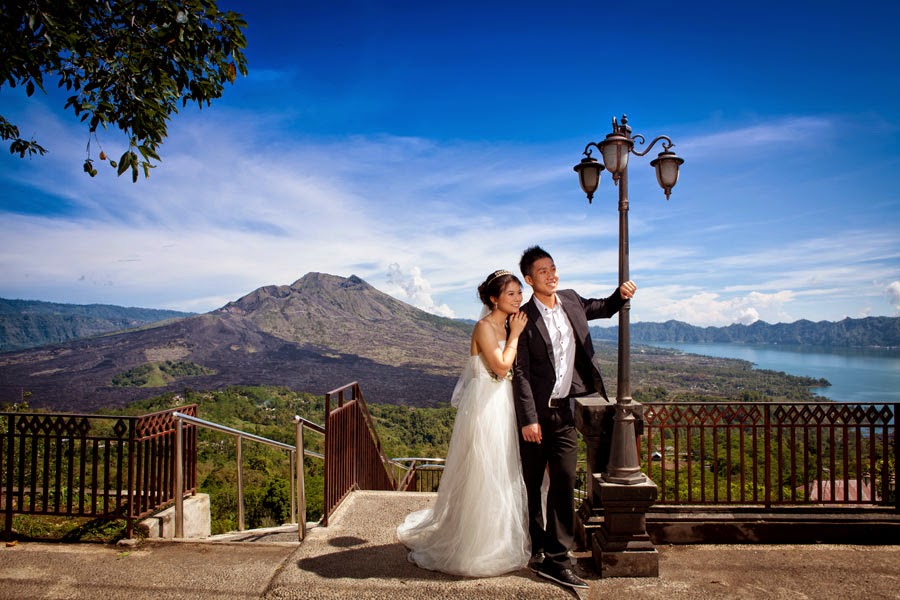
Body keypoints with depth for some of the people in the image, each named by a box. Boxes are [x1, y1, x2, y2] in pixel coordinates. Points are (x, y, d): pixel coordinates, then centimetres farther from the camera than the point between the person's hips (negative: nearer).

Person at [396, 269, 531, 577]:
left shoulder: (507, 326, 10)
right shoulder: (484, 327, -15)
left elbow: (514, 368, 10)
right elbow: (501, 367, -22)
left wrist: (515, 333, 2)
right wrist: (515, 335, -14)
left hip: (503, 406, 9)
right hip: (485, 407, -9)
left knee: (502, 474, 17)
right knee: (481, 474, 1)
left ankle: (498, 537, 34)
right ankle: (475, 544, 18)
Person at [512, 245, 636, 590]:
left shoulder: (571, 301, 6)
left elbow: (602, 309, 26)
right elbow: (520, 373, -13)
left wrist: (621, 295, 4)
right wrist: (528, 419, -16)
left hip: (564, 410, 4)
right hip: (536, 412, -4)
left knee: (564, 480, 1)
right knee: (531, 482, 9)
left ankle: (556, 557, 10)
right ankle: (538, 547, 28)